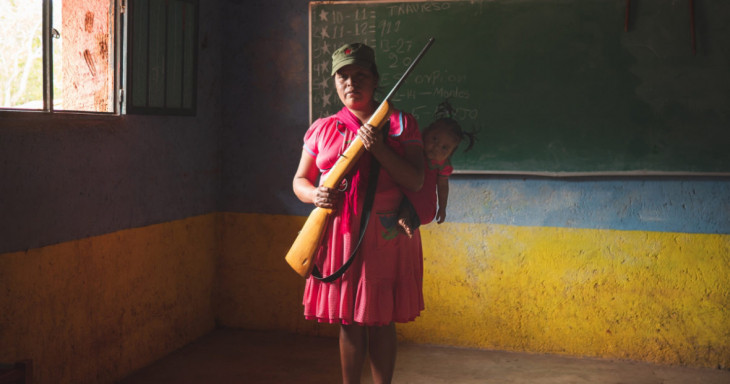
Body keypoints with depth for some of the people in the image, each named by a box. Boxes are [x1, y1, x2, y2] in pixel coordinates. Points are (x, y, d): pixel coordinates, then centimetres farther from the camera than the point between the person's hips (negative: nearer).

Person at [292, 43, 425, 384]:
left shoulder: (401, 124, 3)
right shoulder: (321, 129, 11)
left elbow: (416, 182, -5)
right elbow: (299, 180, 15)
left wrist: (380, 150, -18)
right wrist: (315, 195, -8)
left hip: (385, 237, -2)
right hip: (338, 236, 2)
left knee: (381, 320, 3)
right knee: (348, 321, 9)